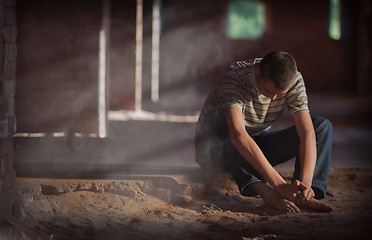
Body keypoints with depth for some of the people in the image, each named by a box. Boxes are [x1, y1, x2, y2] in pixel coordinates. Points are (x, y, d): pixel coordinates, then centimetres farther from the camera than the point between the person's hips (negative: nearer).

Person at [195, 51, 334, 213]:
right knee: (219, 118, -37)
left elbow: (307, 133, -23)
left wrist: (305, 182, -41)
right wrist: (279, 185, -51)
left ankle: (304, 196, -33)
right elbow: (238, 136, -45)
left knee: (322, 125, -12)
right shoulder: (234, 79, -32)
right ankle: (263, 190, -46)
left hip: (258, 148, 4)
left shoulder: (294, 81, -17)